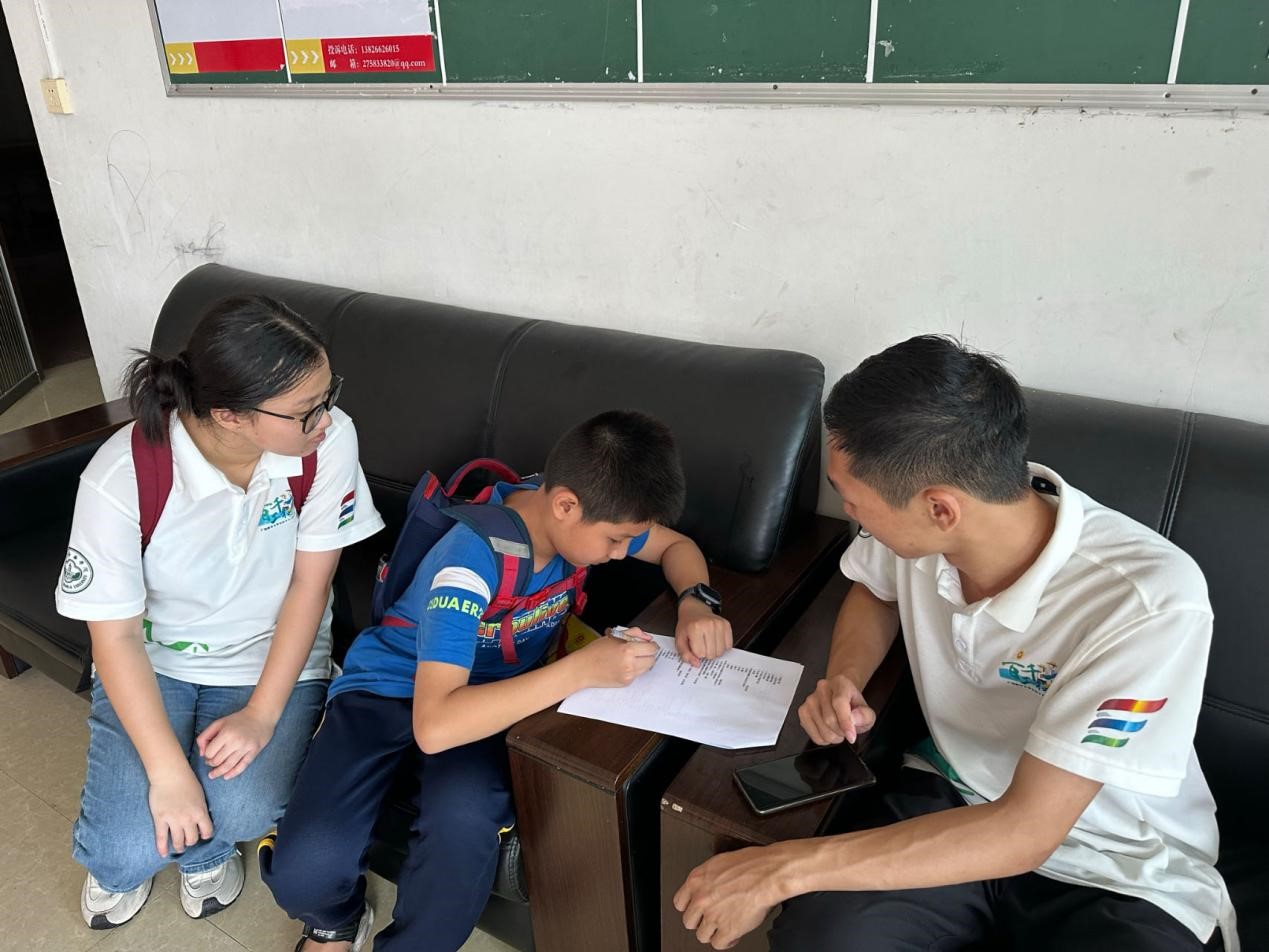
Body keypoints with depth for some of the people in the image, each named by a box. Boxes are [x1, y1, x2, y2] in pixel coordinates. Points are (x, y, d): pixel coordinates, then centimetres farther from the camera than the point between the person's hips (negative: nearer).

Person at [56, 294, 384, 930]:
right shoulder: (120, 480, -26)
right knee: (129, 850, -14)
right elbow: (116, 638, -16)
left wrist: (262, 713, -16)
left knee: (243, 813, -22)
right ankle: (123, 863, 26)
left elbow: (310, 580, -13)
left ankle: (206, 847, 18)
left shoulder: (329, 439, -24)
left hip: (272, 655, 1)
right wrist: (168, 771, -20)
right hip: (152, 661, 0)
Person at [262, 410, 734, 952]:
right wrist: (583, 669, -40)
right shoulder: (469, 566, -32)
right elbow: (435, 726, -40)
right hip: (388, 686, -3)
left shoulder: (586, 514, -13)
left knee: (464, 826, -31)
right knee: (305, 871, -26)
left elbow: (677, 546, 5)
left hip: (488, 691, 4)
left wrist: (696, 602, -18)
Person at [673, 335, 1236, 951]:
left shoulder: (1150, 602, -29)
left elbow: (1024, 831, -27)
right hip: (952, 803, 4)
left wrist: (784, 868, -28)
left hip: (1122, 871, -3)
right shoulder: (914, 521, -14)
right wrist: (843, 681, -10)